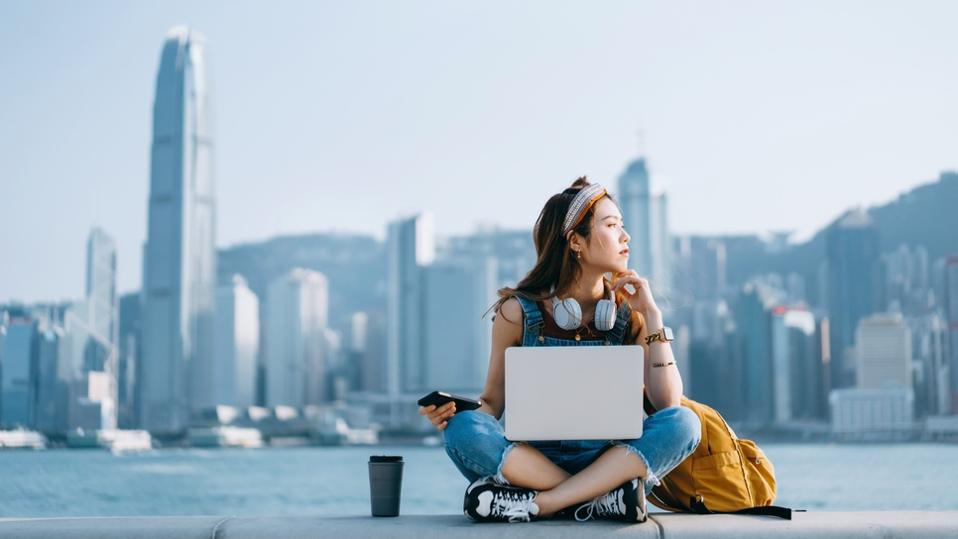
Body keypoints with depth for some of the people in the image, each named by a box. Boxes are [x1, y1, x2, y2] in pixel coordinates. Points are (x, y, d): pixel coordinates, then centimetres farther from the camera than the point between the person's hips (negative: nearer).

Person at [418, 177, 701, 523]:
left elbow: (667, 403, -6)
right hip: (530, 460, -1)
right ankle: (603, 500, -29)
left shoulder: (628, 312, 3)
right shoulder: (519, 312, -1)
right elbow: (493, 402, 4)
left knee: (683, 423, -26)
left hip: (606, 464, 2)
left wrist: (652, 314, -10)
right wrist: (452, 414, -19)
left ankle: (538, 504, -30)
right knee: (463, 429, -29)